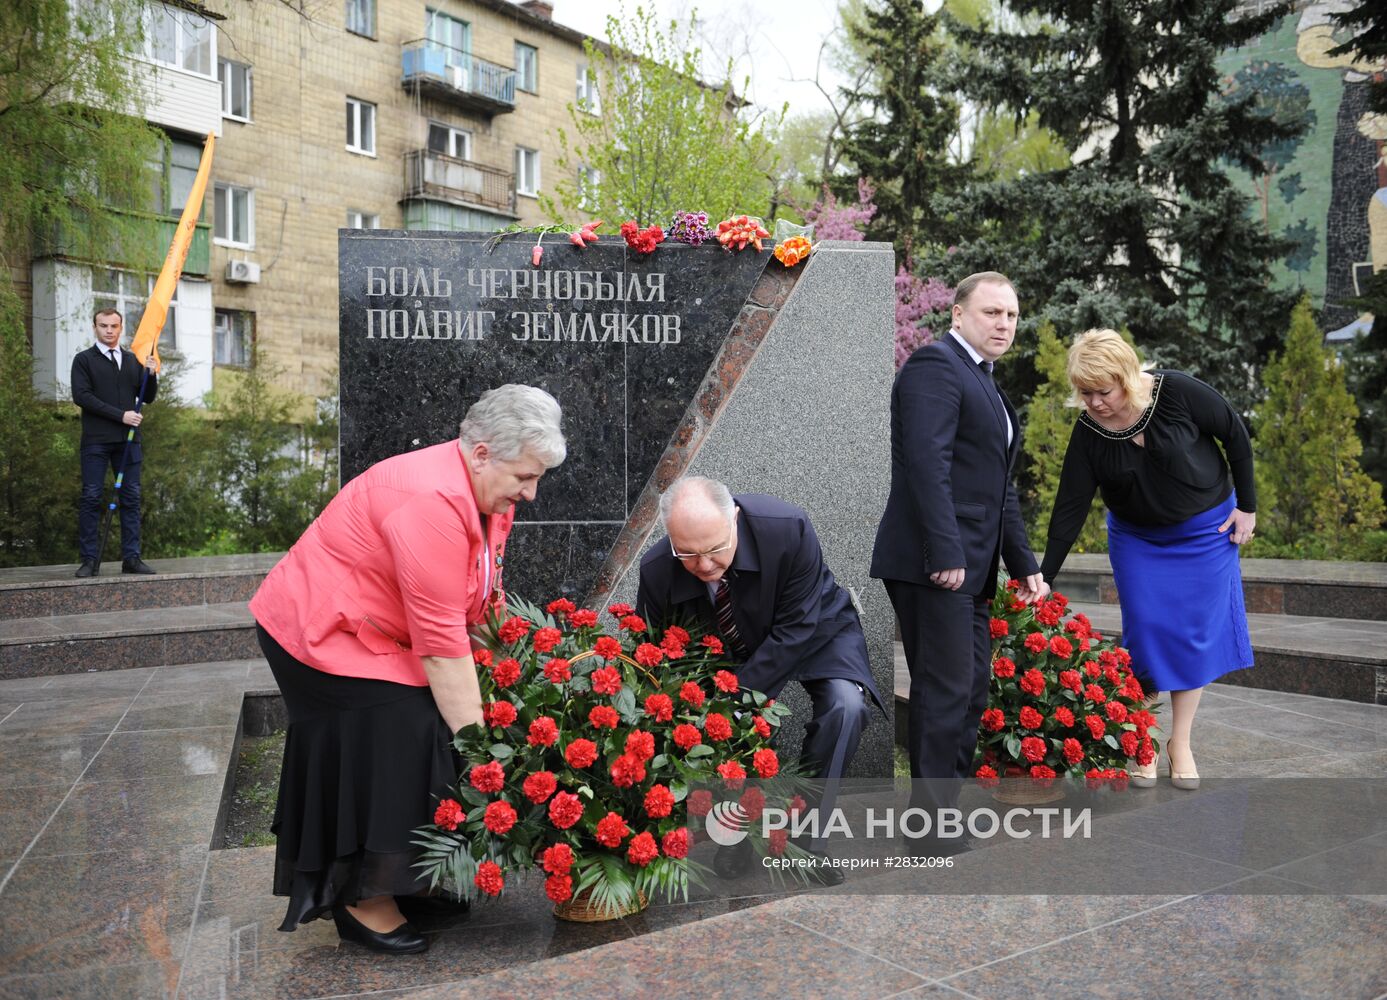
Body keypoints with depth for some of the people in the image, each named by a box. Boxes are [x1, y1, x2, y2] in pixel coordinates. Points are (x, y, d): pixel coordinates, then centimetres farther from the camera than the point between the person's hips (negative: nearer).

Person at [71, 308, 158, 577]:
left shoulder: (133, 361, 17)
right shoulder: (84, 360, 5)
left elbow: (148, 398, 15)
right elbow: (81, 396, -7)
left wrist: (152, 375, -5)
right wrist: (120, 415, -14)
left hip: (128, 439, 4)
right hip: (96, 440, -3)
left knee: (131, 498, 2)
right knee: (91, 498, -3)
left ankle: (131, 557, 4)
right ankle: (90, 560, 0)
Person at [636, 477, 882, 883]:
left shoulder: (788, 529, -35)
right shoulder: (656, 570, -26)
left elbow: (795, 630, -28)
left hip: (813, 630, -2)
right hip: (728, 648, 2)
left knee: (844, 705, -28)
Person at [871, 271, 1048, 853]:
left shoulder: (985, 385, 22)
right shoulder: (936, 365, -9)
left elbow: (998, 488, 25)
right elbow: (926, 464, -20)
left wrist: (1023, 563, 21)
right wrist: (946, 553, -25)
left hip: (969, 566, 10)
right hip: (933, 563, -10)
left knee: (972, 688, 14)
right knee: (945, 692, -5)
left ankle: (950, 802, 26)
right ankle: (930, 825, 5)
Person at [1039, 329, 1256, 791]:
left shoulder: (1177, 392, -24)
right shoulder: (1088, 433, -18)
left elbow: (1235, 435, -9)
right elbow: (1070, 509, -17)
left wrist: (1246, 505, -5)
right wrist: (1043, 578, -19)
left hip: (1206, 530, -1)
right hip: (1138, 540, 1)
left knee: (1195, 632, 0)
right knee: (1145, 632, -4)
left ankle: (1180, 743, 12)